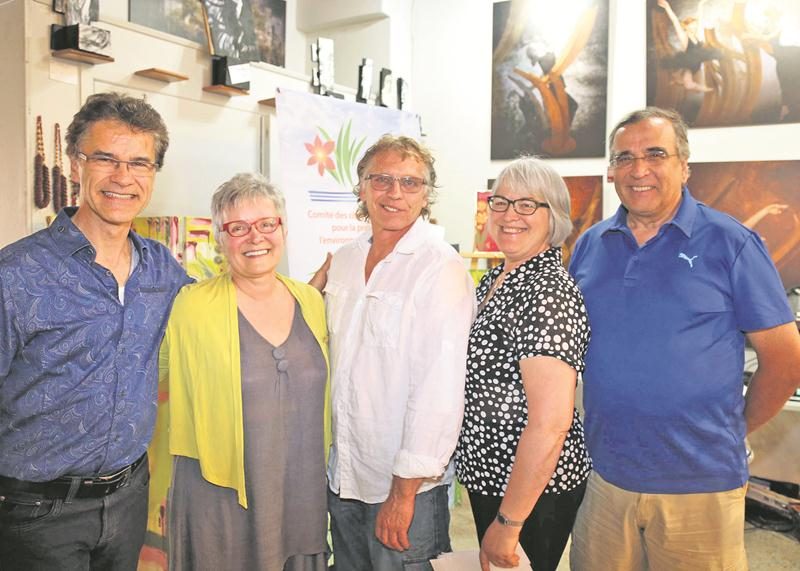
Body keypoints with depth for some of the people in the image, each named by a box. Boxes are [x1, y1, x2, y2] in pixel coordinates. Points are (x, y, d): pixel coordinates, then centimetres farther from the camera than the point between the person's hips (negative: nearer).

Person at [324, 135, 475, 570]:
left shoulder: (442, 269, -17)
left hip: (405, 484, -6)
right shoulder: (344, 261, 5)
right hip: (341, 474, 6)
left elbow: (439, 387, -21)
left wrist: (404, 490, -19)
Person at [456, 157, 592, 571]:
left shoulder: (549, 293, -23)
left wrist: (508, 523, -21)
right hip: (487, 475, 9)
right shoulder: (492, 281, 5)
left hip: (533, 489, -8)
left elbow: (550, 423, -27)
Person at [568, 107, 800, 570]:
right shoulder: (590, 245, 4)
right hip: (603, 477, 4)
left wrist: (733, 430, 3)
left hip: (700, 488, -3)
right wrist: (604, 423, 8)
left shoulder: (730, 243, -7)